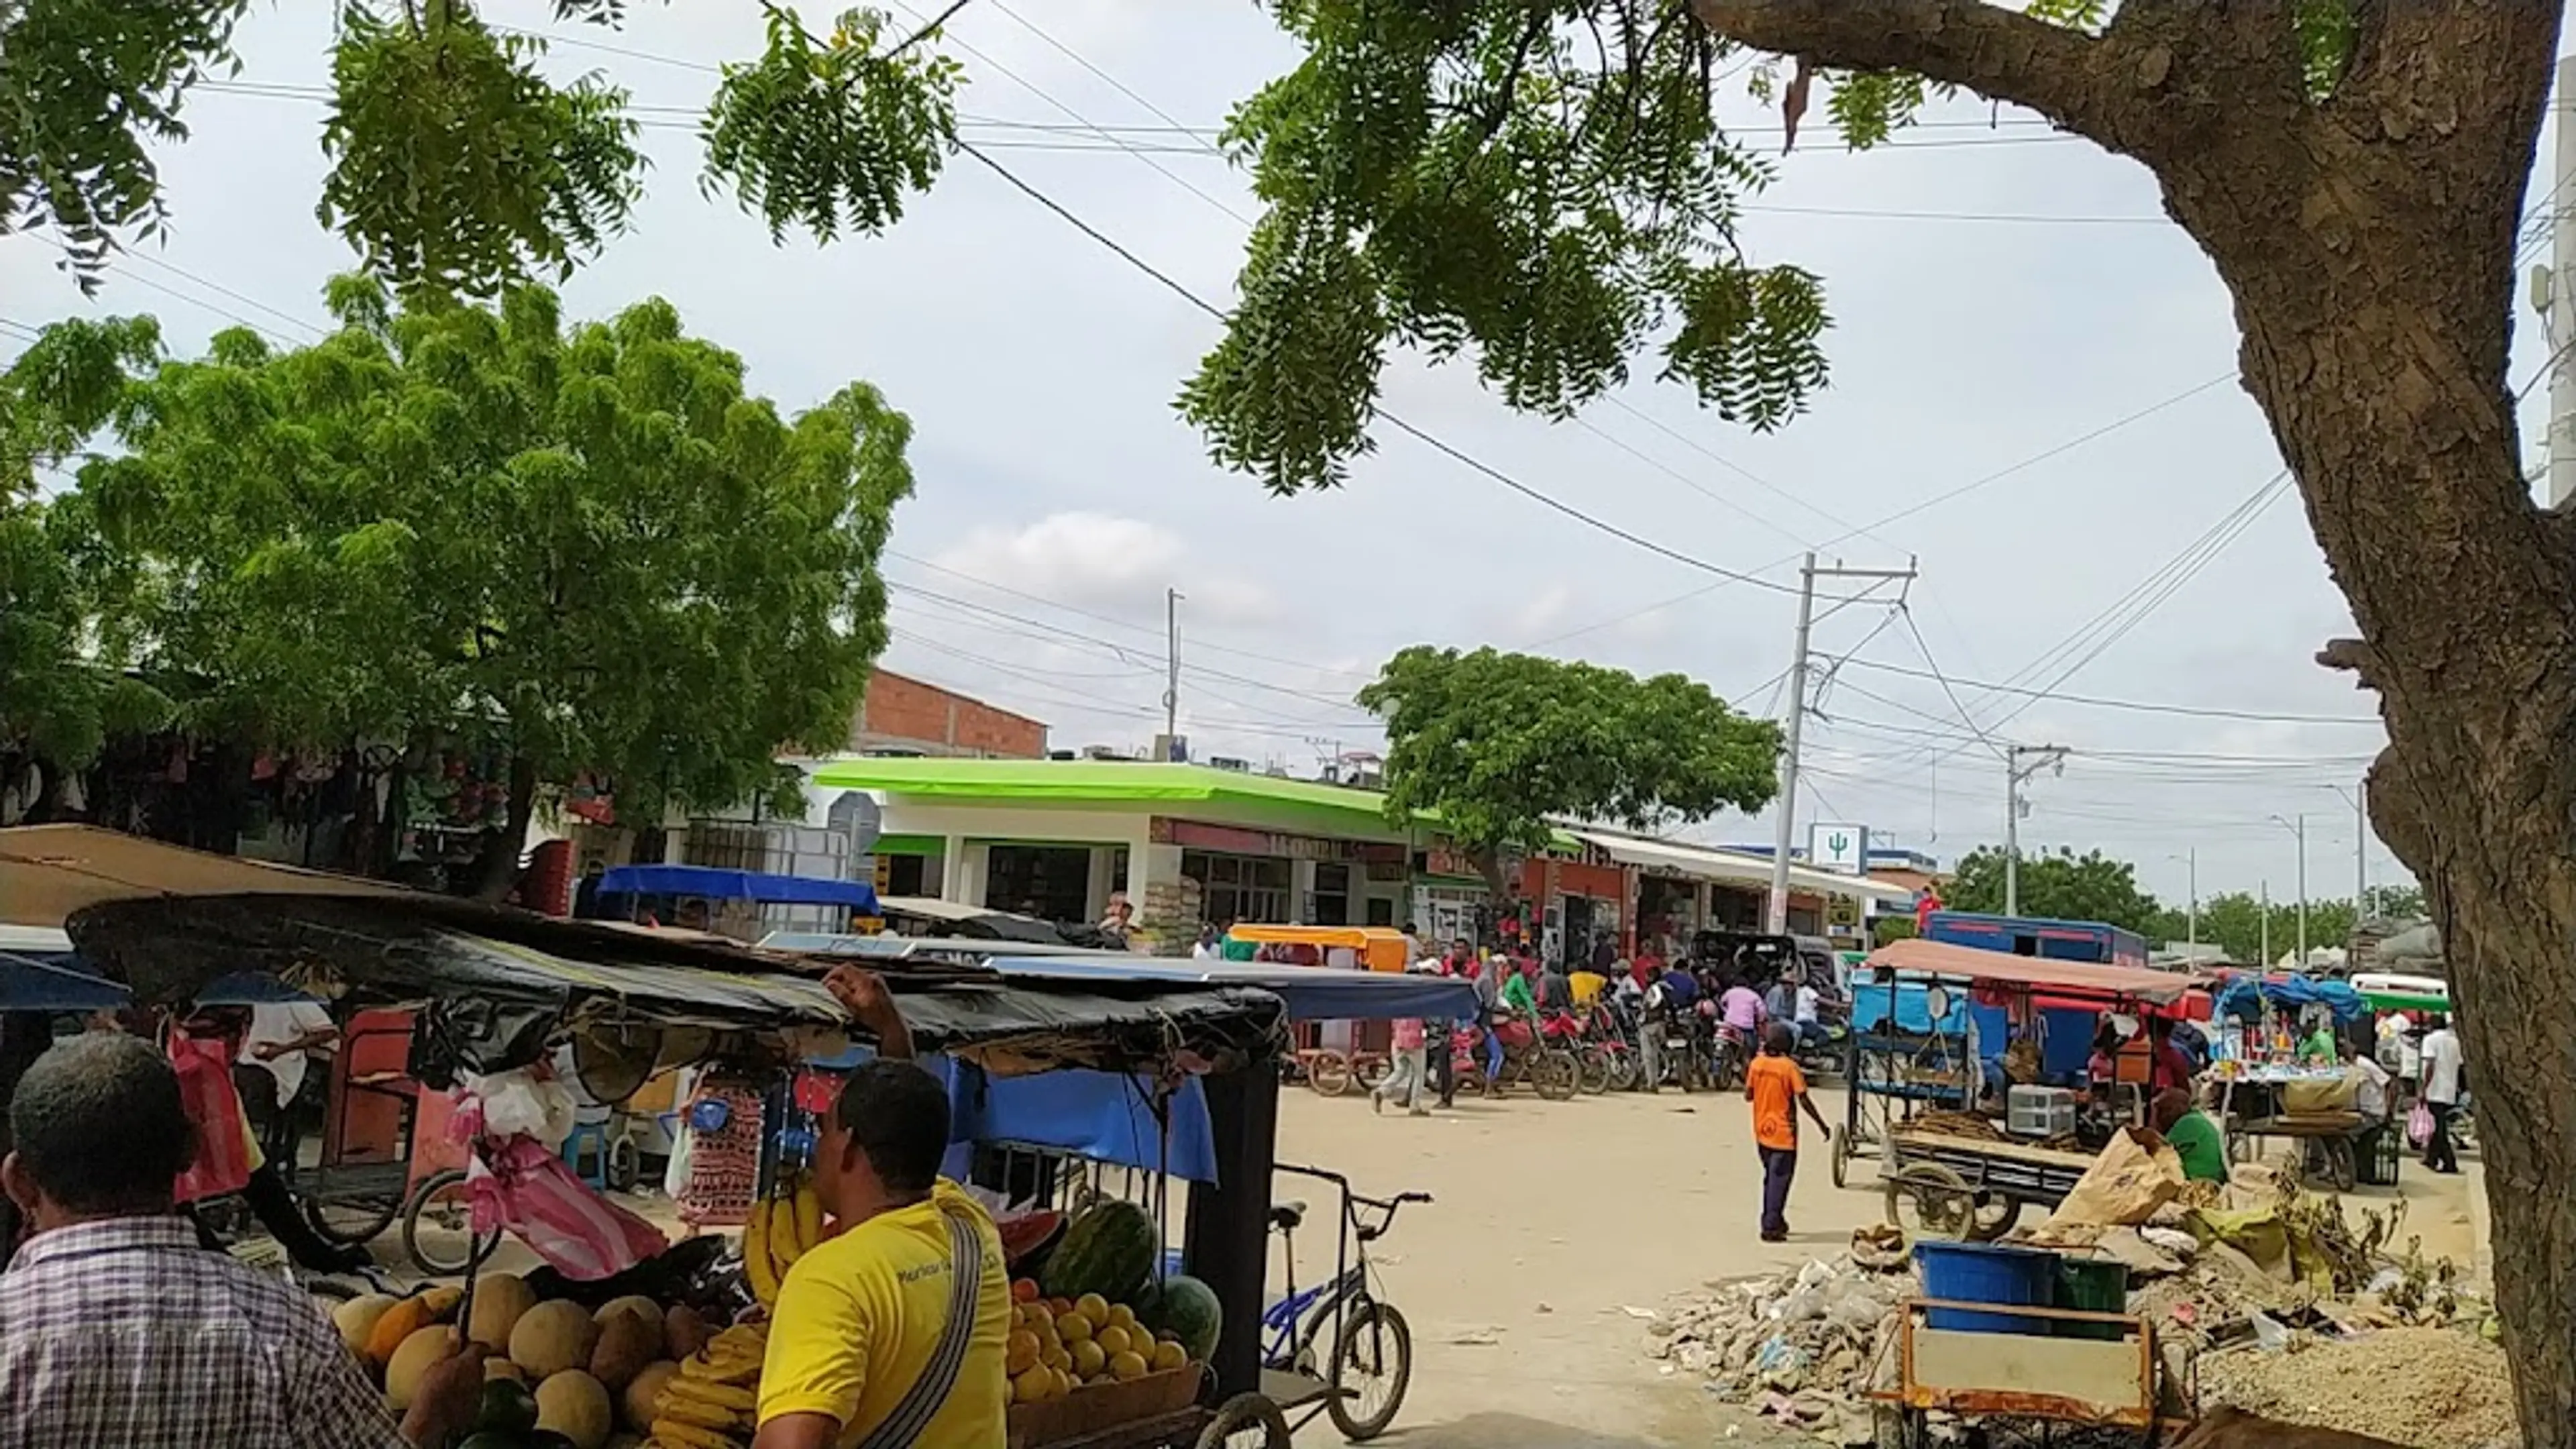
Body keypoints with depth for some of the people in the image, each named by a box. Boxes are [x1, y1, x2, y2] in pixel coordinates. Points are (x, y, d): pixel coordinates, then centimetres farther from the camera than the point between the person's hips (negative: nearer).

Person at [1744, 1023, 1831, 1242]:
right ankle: (1771, 1228, -2)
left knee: (1770, 1176, 19)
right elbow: (1803, 1100, -16)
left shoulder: (1756, 1064, -1)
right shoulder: (1789, 1066, -15)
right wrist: (1822, 1124, -7)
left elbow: (1748, 1096, 3)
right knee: (1780, 1179, 0)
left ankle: (1774, 1220, 27)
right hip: (1783, 1132, -5)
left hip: (1762, 1131, 5)